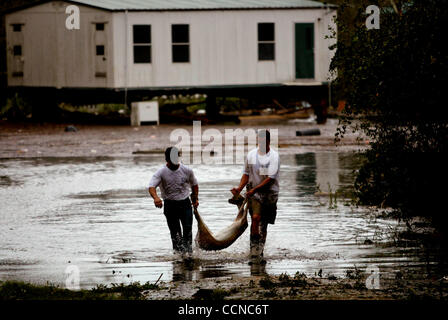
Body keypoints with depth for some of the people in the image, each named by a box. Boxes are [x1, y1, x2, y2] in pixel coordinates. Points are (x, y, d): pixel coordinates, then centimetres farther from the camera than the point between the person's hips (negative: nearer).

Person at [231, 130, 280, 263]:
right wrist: (239, 188, -1)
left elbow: (270, 178, -13)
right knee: (255, 217, -21)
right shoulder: (251, 154, 6)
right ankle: (254, 252, -22)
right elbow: (246, 174, 15)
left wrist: (255, 189, -20)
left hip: (270, 192, -1)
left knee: (264, 224, 6)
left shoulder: (274, 156, -6)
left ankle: (259, 254, 19)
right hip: (254, 192, 1)